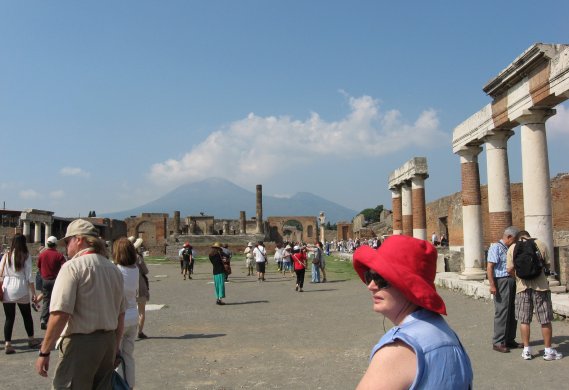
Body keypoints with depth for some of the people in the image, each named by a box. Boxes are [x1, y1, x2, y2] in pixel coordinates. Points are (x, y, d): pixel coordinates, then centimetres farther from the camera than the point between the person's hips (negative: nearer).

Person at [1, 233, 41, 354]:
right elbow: (29, 276, -7)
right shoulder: (26, 256, -6)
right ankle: (31, 339, 30)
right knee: (27, 315, 16)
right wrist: (33, 293, -2)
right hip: (21, 290, -1)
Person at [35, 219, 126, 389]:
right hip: (108, 343, 7)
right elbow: (120, 314, 14)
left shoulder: (73, 266, -11)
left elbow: (60, 314, -19)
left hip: (80, 343, -6)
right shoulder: (114, 269, 10)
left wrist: (44, 352, -11)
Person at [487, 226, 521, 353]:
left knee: (512, 312, 12)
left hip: (512, 282, 8)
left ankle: (510, 340, 22)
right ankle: (498, 342, 1)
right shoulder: (496, 247, -8)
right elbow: (490, 268, -14)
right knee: (502, 312, -6)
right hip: (501, 282, -8)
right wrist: (492, 285, -20)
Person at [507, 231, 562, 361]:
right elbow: (548, 265, 3)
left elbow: (510, 270, -4)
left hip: (522, 287, 1)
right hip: (540, 286, -1)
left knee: (524, 320, 8)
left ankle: (526, 350, 12)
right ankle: (548, 351, 13)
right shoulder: (540, 245, 1)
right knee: (545, 320, 7)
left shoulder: (513, 248, 2)